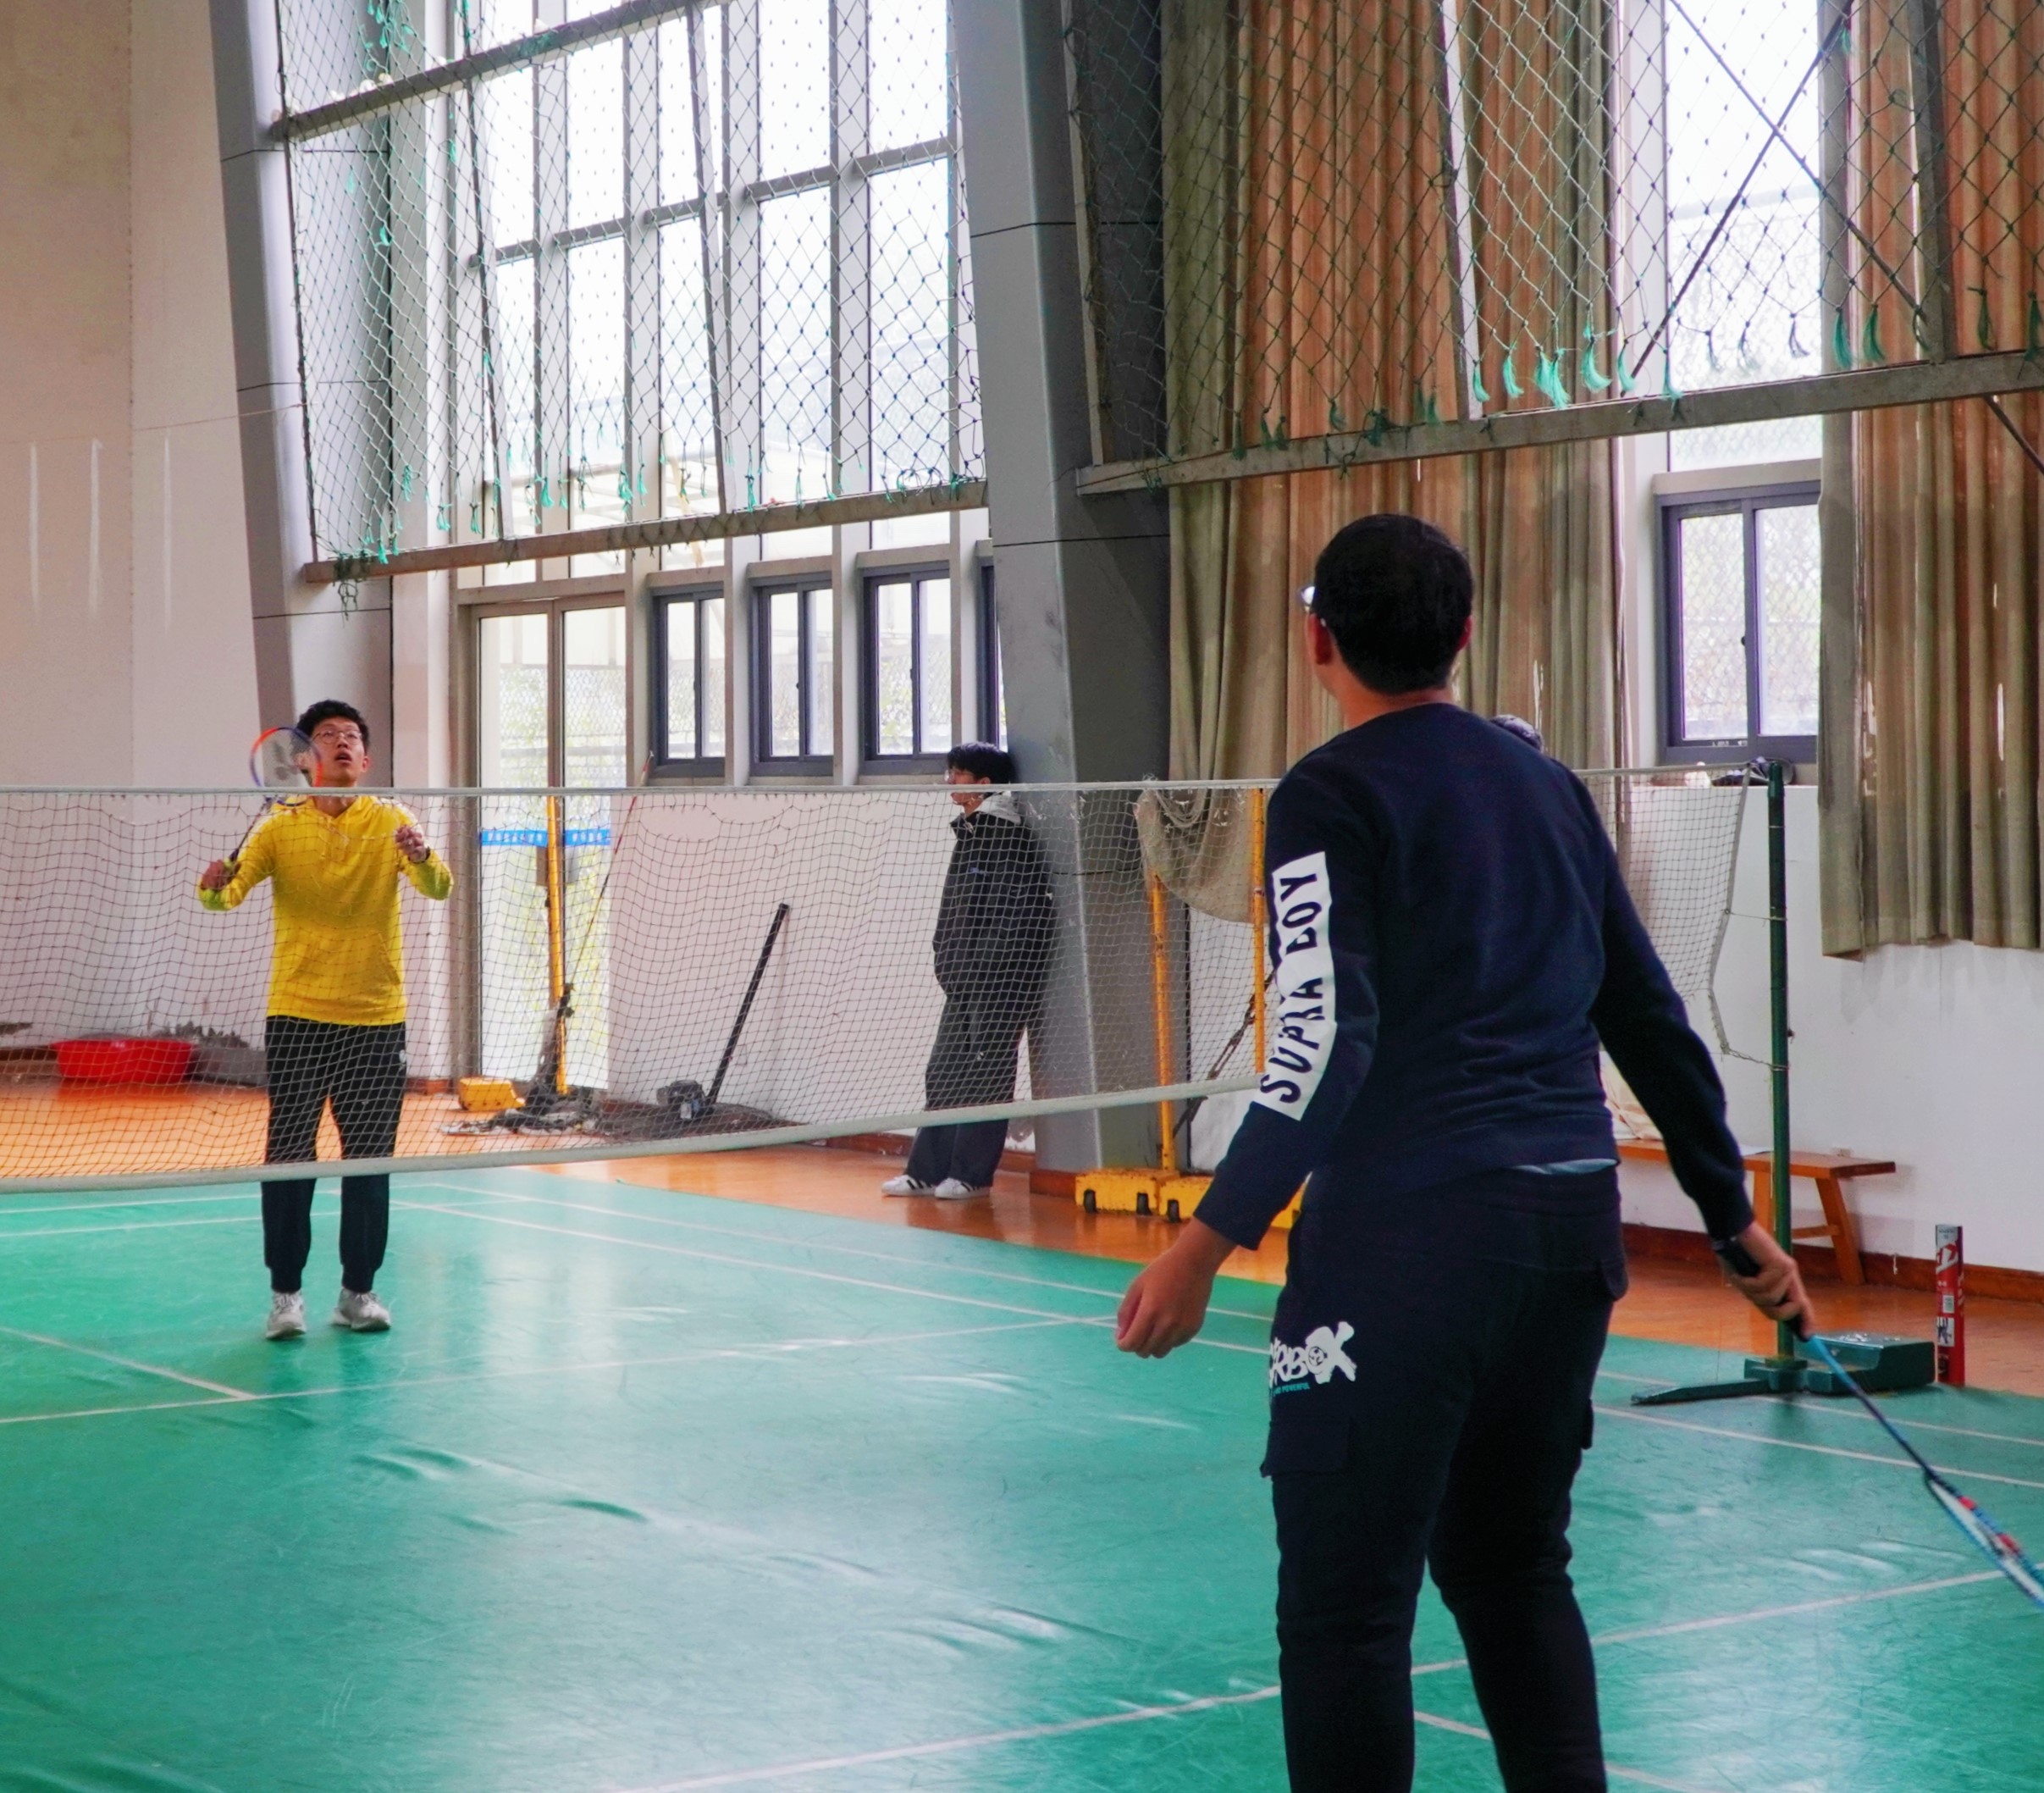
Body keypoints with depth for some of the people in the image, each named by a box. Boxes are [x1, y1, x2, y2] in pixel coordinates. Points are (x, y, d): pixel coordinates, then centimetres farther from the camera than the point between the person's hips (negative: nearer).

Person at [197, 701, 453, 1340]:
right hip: (298, 1017, -1)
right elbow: (230, 893, -6)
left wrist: (421, 856, -31)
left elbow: (438, 889, -10)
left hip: (377, 1020, 1)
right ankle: (286, 1292, 8)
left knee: (369, 1159, 6)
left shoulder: (390, 822, 2)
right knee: (288, 1157, -2)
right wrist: (215, 885, -29)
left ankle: (358, 1290, 18)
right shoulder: (281, 828, 1)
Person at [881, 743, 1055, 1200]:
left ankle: (971, 1174, 4)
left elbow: (1027, 910, -19)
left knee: (984, 1075, -2)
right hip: (966, 978, 9)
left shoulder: (1009, 835, -13)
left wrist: (986, 965, -20)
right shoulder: (970, 831, 15)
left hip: (999, 979, -9)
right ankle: (927, 1171, 14)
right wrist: (949, 959, 15)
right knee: (944, 1072, 10)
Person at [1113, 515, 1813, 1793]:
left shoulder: (1331, 797, -5)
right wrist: (1734, 1213, 25)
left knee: (1346, 1607, -1)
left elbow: (1326, 1041, -17)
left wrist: (1208, 1243, -19)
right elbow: (1651, 1018, 18)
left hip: (1410, 1234, -7)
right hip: (1574, 1225, 7)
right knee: (1515, 1568, 18)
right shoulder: (1551, 788, 15)